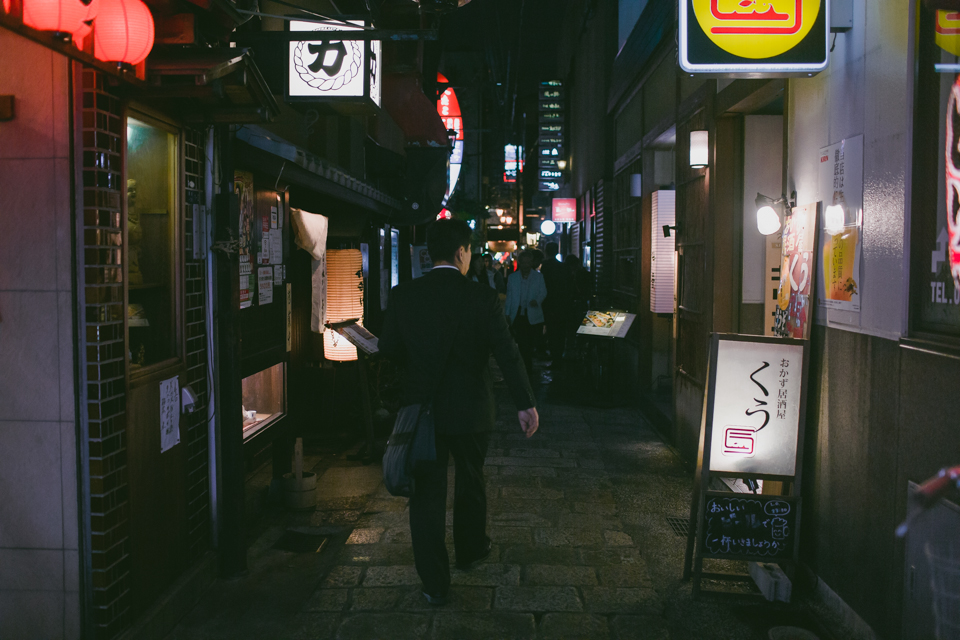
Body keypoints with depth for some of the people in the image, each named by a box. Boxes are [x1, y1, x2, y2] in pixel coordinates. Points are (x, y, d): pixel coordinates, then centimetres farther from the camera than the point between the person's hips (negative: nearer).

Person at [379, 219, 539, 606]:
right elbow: (507, 353, -12)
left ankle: (434, 583, 10)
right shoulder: (482, 298, -12)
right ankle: (470, 549, 43)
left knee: (427, 491, 7)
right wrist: (526, 404, -6)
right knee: (470, 481, 23)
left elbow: (388, 349, 2)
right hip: (471, 410, 0)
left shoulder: (403, 296, -7)